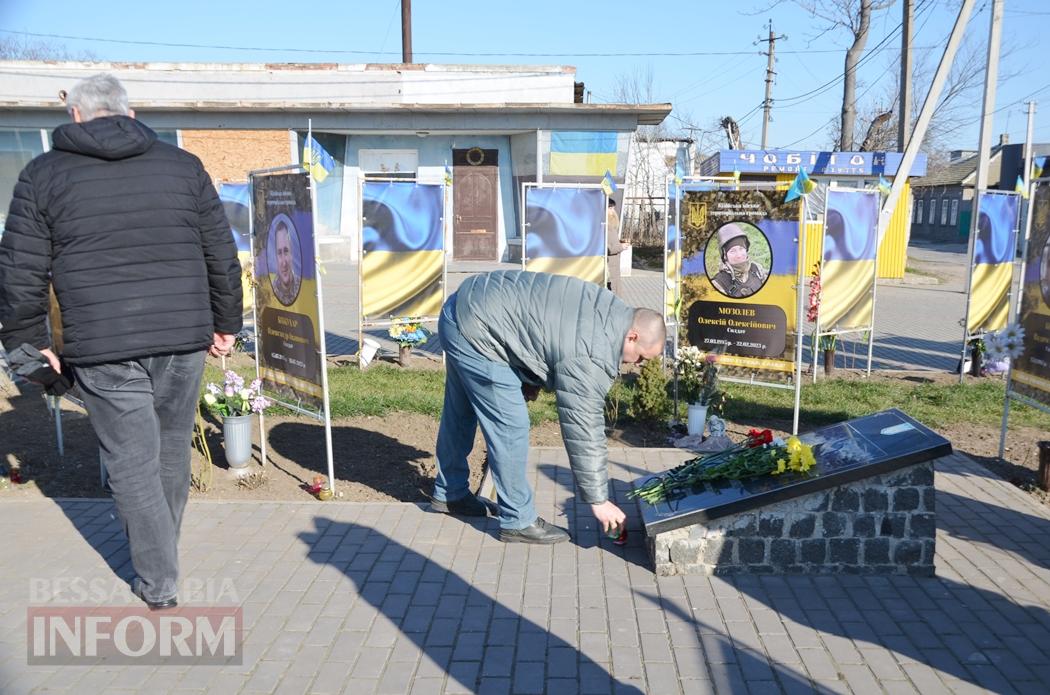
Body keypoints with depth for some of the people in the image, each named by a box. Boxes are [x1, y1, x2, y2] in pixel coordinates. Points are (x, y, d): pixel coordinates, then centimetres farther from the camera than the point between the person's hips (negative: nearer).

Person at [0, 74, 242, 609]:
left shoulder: (43, 174, 3)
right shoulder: (183, 165, 8)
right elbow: (223, 255, 8)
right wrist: (225, 323, 17)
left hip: (103, 349, -2)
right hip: (184, 340, 3)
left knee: (133, 463, 6)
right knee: (172, 453, 17)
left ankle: (158, 582, 13)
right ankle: (160, 555, 36)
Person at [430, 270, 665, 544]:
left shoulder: (614, 311, 3)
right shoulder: (589, 357, -24)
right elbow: (583, 431, -21)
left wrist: (531, 377, 13)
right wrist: (598, 500, -13)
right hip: (474, 329, -10)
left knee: (461, 414, 23)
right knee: (510, 426, -6)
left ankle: (450, 493, 40)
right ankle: (518, 521, 7)